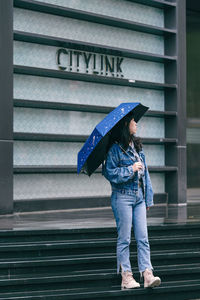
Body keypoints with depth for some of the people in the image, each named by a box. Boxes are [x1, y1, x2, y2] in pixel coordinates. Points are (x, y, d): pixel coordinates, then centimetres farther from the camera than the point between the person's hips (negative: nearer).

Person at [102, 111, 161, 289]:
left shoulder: (137, 147, 15)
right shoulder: (115, 149, -6)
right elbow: (109, 172, -11)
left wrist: (149, 198, 14)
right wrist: (131, 169, -15)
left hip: (139, 197, 6)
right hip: (123, 196, -6)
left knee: (143, 238, -1)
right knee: (124, 238, -1)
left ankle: (147, 274, -4)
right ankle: (126, 276, 4)